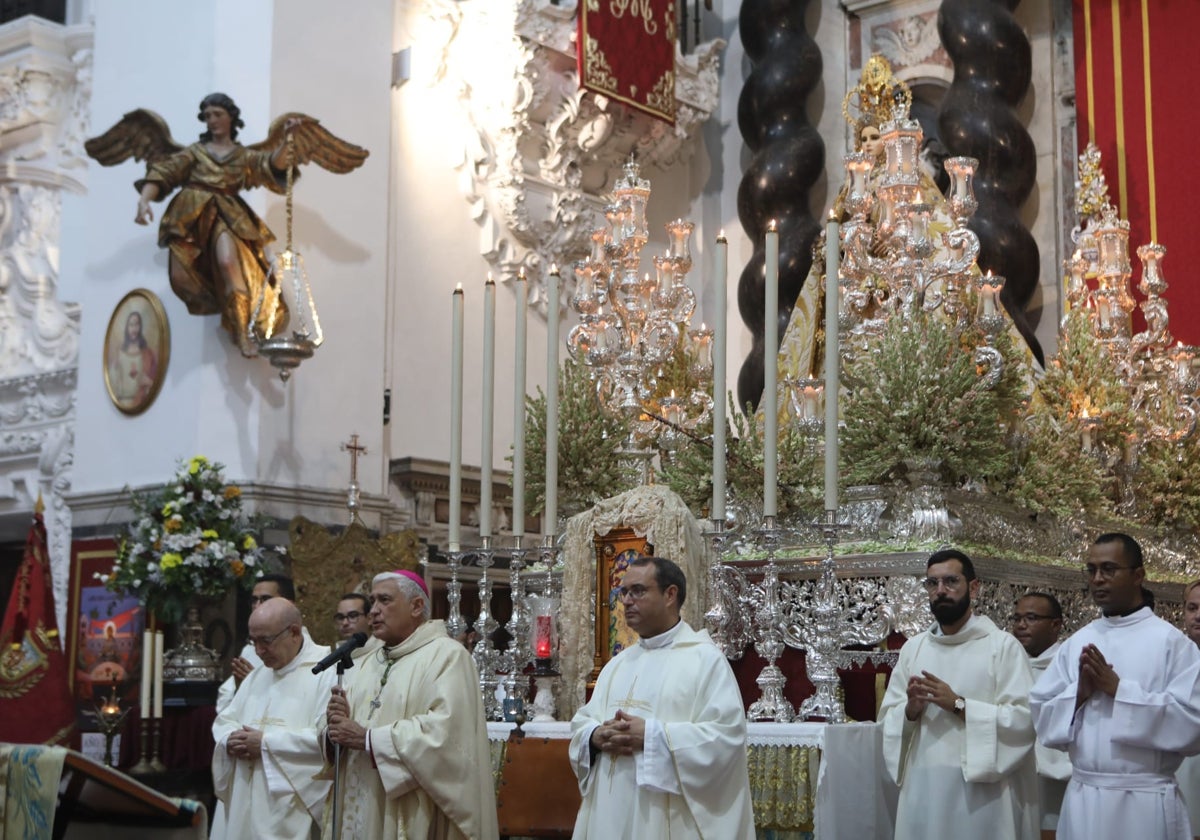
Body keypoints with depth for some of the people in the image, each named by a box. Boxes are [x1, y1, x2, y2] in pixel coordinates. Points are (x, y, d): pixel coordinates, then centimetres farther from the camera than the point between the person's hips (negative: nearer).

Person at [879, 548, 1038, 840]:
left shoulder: (1003, 645, -5)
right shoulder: (912, 648, 9)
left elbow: (1024, 720, -12)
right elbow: (887, 720, 9)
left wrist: (958, 705, -17)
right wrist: (910, 710, -11)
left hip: (983, 790, -4)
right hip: (923, 788, 4)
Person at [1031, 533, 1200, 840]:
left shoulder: (1171, 641, -5)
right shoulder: (1076, 644, 9)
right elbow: (1042, 718, 8)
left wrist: (1118, 689, -15)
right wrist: (1078, 694, -10)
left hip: (1145, 801, -4)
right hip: (1081, 798, 4)